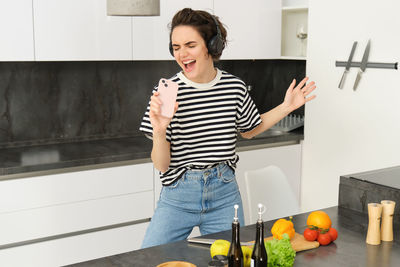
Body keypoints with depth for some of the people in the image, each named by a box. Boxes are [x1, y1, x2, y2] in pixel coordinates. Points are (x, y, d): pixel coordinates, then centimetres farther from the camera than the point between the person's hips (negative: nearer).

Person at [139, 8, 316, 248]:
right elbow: (162, 165, -10)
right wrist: (159, 131, -29)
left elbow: (249, 130, 18)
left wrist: (286, 107, 10)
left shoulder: (235, 87, -4)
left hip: (224, 194, 2)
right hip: (179, 196, -2)